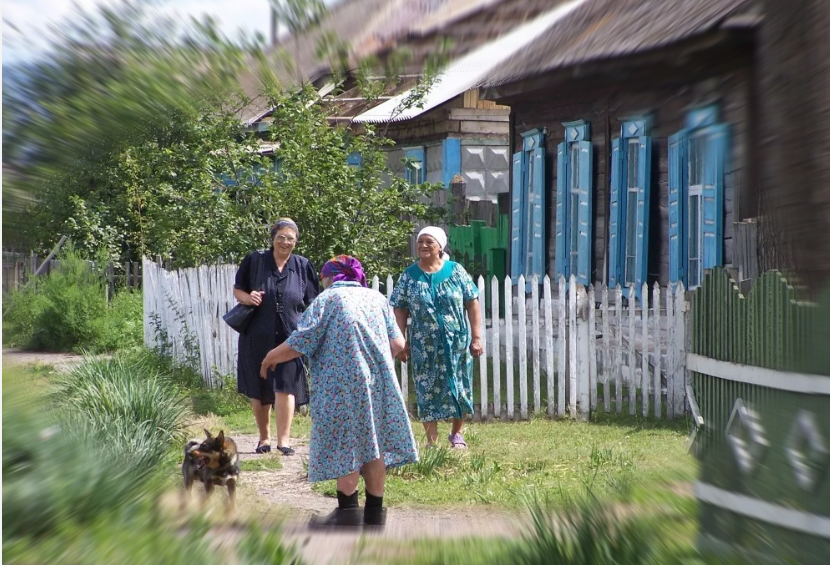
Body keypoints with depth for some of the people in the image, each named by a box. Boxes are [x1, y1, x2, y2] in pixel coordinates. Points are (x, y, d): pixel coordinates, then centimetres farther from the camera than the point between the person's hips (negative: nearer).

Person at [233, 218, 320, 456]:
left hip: (290, 337, -1)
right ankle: (264, 438, 22)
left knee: (284, 386, -9)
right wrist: (248, 298, -14)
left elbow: (312, 305, 7)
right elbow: (237, 290, 9)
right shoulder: (255, 261, 3)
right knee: (258, 390, 8)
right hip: (257, 336, 1)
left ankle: (284, 440, -8)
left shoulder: (303, 266, 5)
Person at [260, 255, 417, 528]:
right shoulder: (376, 297, 12)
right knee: (374, 445, 11)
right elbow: (398, 344, 9)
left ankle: (348, 513, 0)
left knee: (344, 446, 0)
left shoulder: (327, 299, -3)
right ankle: (374, 512, 16)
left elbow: (299, 344, -8)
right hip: (379, 383, 5)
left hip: (342, 385, -5)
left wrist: (271, 358, 9)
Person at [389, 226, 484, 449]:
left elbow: (472, 304, 0)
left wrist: (476, 337, -4)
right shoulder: (409, 276, 1)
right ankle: (432, 439, 10)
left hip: (456, 343, 0)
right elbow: (400, 310, 2)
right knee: (427, 389, 2)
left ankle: (456, 434, 23)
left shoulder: (456, 271, -1)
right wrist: (401, 343, -2)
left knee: (458, 387, 6)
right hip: (424, 346, 0)